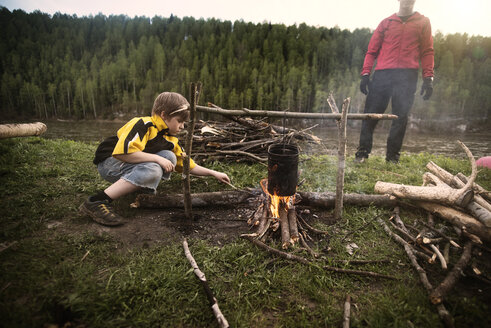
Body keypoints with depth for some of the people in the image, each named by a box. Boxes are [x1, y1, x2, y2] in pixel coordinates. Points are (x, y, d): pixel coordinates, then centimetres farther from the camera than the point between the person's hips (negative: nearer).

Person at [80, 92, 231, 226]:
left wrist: (213, 173, 8)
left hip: (130, 165, 7)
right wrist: (157, 158, -30)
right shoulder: (143, 124, -21)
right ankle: (96, 202, -32)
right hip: (109, 162, -7)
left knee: (170, 156, -11)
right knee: (152, 170, -36)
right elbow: (123, 152, -36)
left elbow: (187, 165, 13)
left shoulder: (171, 140, 5)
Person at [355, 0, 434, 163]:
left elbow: (427, 51, 10)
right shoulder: (386, 22, 17)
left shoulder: (423, 22, 16)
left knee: (401, 116, -3)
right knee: (371, 113, -6)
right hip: (382, 74, 0)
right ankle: (362, 152, 2)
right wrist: (365, 74, 0)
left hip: (407, 76, 0)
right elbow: (372, 50, 13)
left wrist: (428, 78, -1)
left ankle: (392, 156, 4)